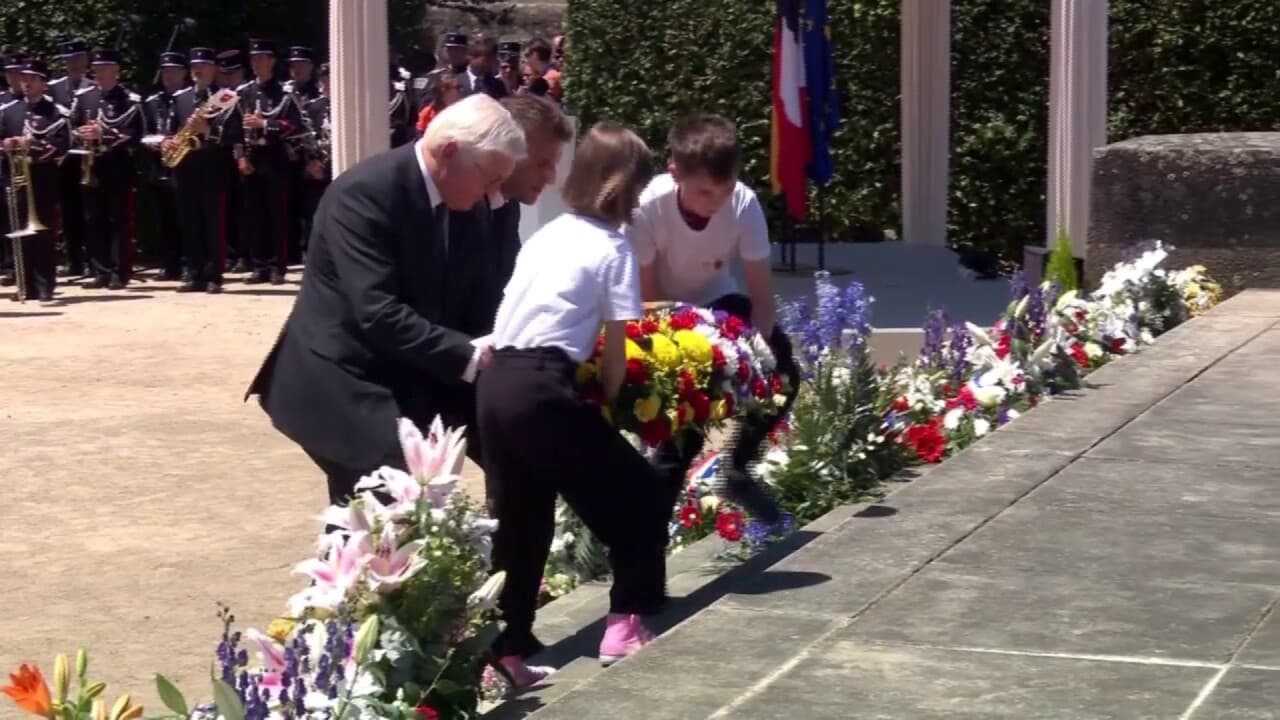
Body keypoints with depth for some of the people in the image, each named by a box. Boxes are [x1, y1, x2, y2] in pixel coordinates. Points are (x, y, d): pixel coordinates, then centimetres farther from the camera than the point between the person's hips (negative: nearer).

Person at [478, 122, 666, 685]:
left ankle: (507, 648, 17)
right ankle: (625, 623, 8)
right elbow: (613, 347, -1)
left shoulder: (546, 236, 20)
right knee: (637, 495, 9)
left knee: (521, 519, 16)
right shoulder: (613, 248, 2)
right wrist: (604, 402, 15)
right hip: (542, 388, -7)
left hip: (495, 382, 7)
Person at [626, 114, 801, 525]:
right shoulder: (647, 209, -34)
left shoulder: (744, 204, -28)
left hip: (715, 303, 3)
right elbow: (647, 296, -24)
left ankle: (739, 470, 7)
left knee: (780, 375, -17)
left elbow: (761, 295, -22)